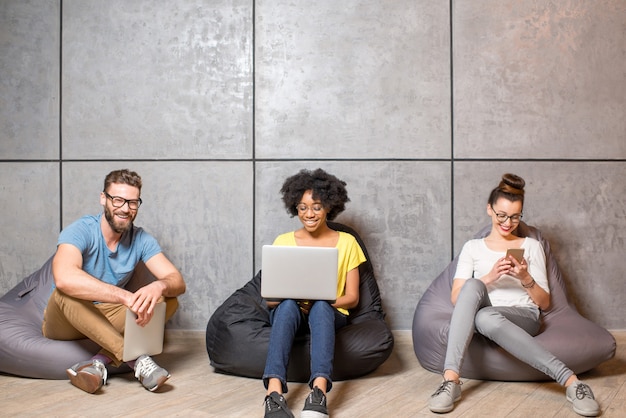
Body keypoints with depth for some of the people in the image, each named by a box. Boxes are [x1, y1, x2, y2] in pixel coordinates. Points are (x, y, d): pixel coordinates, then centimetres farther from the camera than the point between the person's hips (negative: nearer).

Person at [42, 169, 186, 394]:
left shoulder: (141, 239, -7)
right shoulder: (80, 231, -20)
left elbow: (178, 282, -15)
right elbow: (64, 277, -42)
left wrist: (159, 286, -40)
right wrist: (124, 296, -50)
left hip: (109, 320, 4)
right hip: (66, 322, -4)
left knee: (168, 300, -17)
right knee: (66, 293, -36)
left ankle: (100, 362, -30)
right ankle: (136, 359, -36)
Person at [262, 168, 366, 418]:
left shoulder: (346, 242, 6)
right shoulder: (283, 241, 7)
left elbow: (352, 298, 3)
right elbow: (269, 298, 4)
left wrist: (320, 301, -16)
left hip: (329, 314, 0)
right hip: (290, 313, 1)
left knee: (321, 306, -37)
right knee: (288, 305, -36)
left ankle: (319, 391, -55)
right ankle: (274, 392, -54)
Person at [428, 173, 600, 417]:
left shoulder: (532, 246, 17)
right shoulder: (472, 247, 17)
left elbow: (544, 303, 13)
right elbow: (456, 298, 5)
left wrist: (526, 278, -6)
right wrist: (490, 277, -10)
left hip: (524, 317, -1)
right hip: (482, 318, 1)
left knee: (486, 318, -38)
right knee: (472, 286, -34)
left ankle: (570, 381, -43)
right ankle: (451, 380, -42)